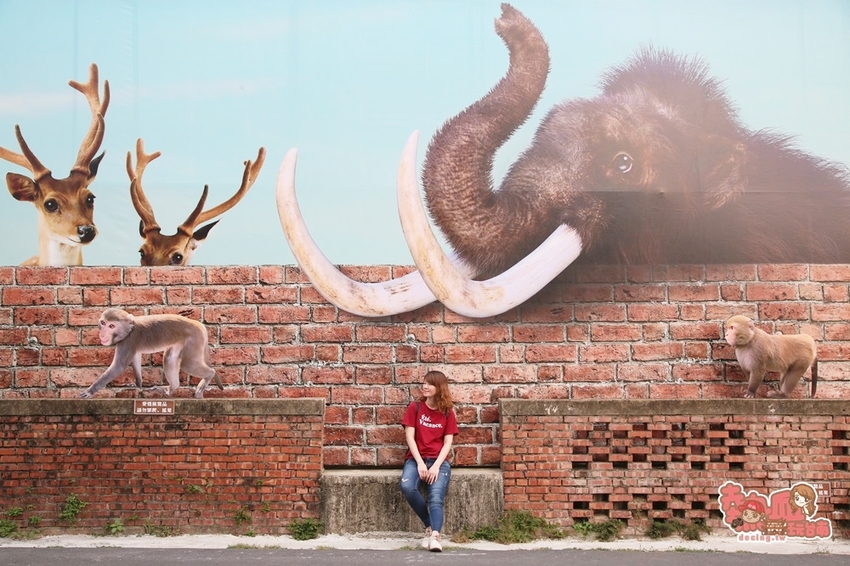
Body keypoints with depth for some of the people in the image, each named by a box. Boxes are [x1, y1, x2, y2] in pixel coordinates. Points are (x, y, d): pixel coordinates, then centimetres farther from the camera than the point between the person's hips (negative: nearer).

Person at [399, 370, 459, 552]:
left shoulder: (447, 412, 7)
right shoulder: (415, 407, 6)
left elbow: (447, 443, 1)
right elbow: (409, 437, -1)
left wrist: (436, 466, -15)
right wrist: (420, 463, -14)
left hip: (439, 460, 0)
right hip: (416, 458, 0)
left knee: (436, 496, -27)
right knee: (407, 487, -31)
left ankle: (435, 535, -42)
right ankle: (430, 525, -14)